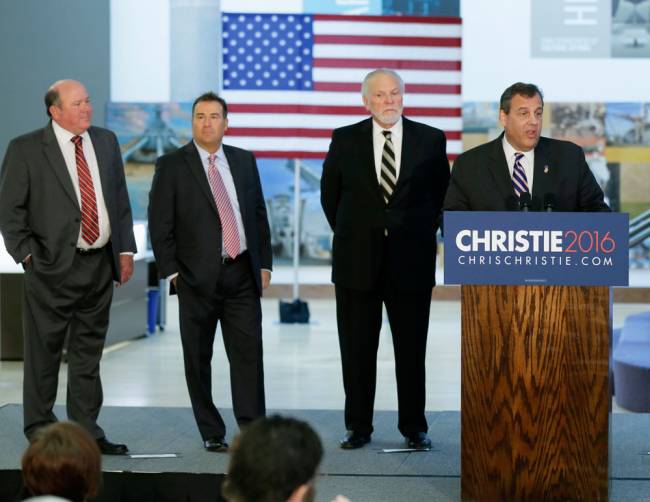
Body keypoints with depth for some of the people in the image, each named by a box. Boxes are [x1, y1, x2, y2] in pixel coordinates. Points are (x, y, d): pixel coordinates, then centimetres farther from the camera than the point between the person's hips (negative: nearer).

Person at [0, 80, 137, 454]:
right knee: (44, 352, 1)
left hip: (100, 265, 5)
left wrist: (126, 249, 8)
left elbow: (121, 199, 15)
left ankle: (86, 432, 17)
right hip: (53, 267, -5)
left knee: (89, 354, 10)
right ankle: (40, 430, 12)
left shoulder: (106, 141, 11)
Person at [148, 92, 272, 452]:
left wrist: (264, 263, 8)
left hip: (243, 274, 3)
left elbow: (259, 215, 15)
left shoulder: (244, 161, 12)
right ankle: (212, 434, 13)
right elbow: (160, 224, -3)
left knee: (248, 354, -3)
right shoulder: (172, 165, 0)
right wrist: (172, 272, -9)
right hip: (198, 277, -2)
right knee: (198, 360, 4)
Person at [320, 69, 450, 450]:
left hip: (411, 261, 0)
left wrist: (424, 233, 9)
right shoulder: (345, 140, 3)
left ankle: (414, 427, 13)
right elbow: (330, 195, 13)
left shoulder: (430, 140, 2)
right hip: (357, 261, 1)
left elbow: (442, 194, 12)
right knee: (357, 349, 5)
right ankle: (358, 427, 14)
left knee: (412, 348, 4)